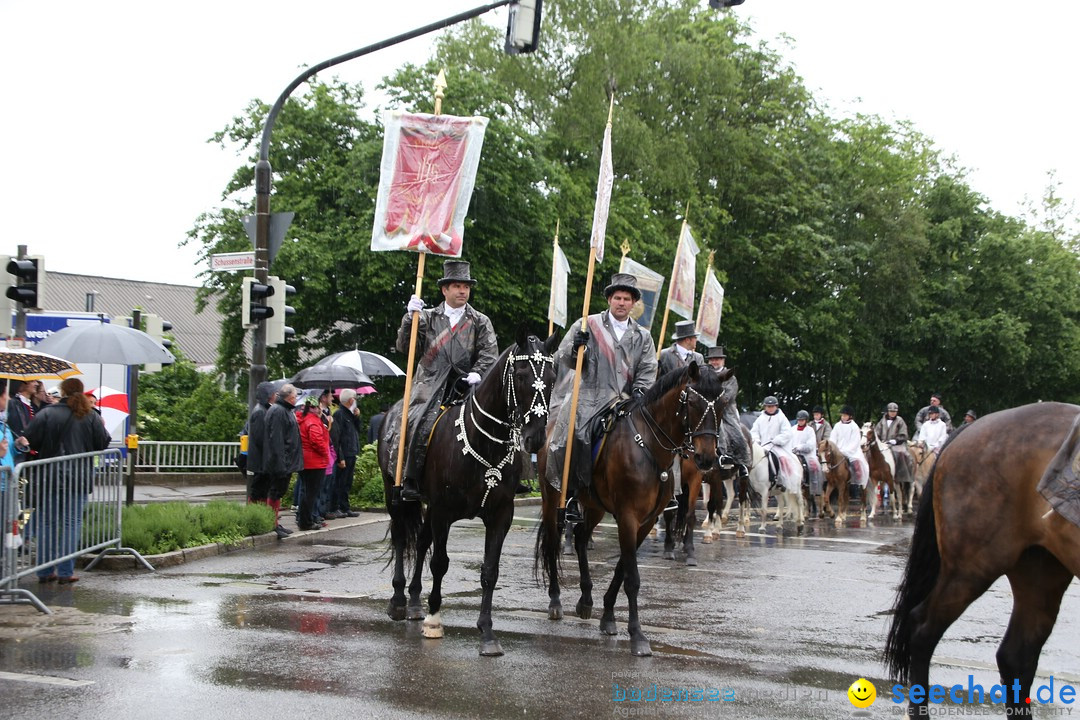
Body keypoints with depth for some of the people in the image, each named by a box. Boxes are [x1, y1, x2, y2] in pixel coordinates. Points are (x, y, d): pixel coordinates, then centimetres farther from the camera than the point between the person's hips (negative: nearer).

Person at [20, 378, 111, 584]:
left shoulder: (45, 414, -6)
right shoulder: (91, 416, -2)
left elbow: (30, 441, -7)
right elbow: (103, 443, 1)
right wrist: (102, 427, 20)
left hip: (50, 476, 0)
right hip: (79, 478, 0)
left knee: (47, 524, 9)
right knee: (72, 523, 4)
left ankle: (44, 571, 10)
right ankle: (65, 572, 1)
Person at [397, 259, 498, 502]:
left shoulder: (481, 322, 15)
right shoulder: (427, 317, 16)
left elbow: (489, 352, 3)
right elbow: (404, 347, 10)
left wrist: (478, 373, -16)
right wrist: (410, 317, -3)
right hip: (431, 385, -1)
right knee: (422, 425, -23)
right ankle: (410, 484, -17)